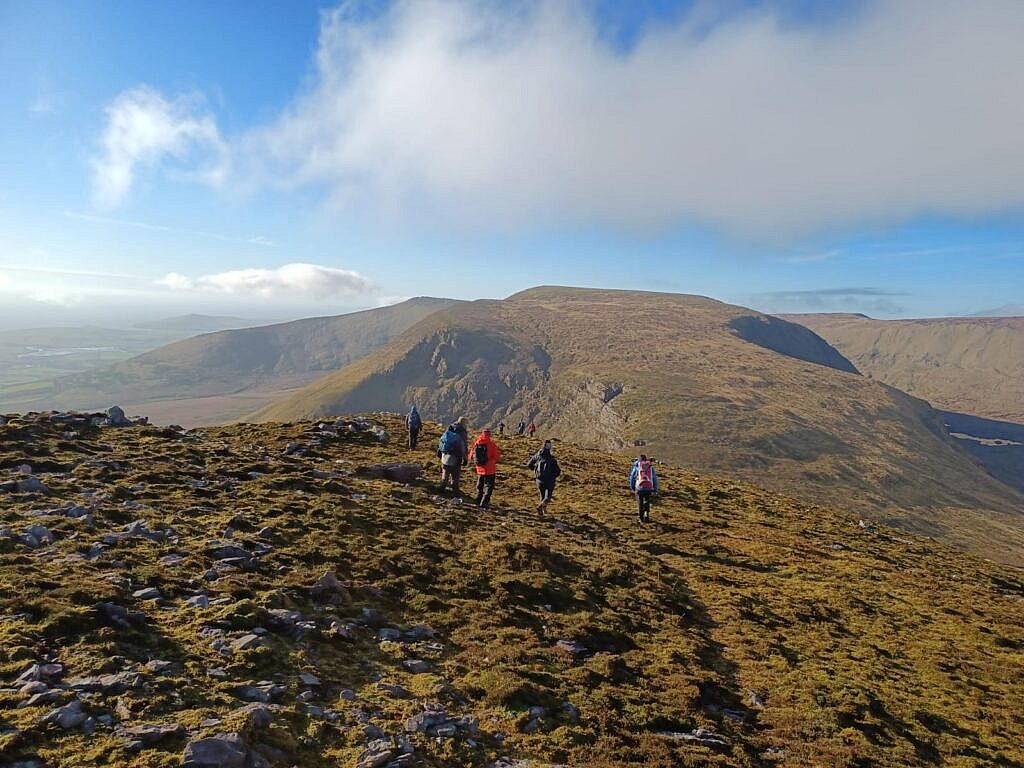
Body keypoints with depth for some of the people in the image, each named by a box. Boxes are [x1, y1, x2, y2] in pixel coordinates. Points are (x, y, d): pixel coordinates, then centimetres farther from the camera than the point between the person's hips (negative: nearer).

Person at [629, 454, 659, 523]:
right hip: (649, 488, 1)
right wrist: (655, 490, 18)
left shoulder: (637, 466, 8)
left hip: (639, 487, -1)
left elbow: (632, 477, 13)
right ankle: (646, 515, 12)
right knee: (647, 502, 20)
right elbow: (655, 478, 13)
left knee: (640, 502, 15)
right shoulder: (651, 467, 12)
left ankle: (640, 517, 19)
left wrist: (632, 487, 25)